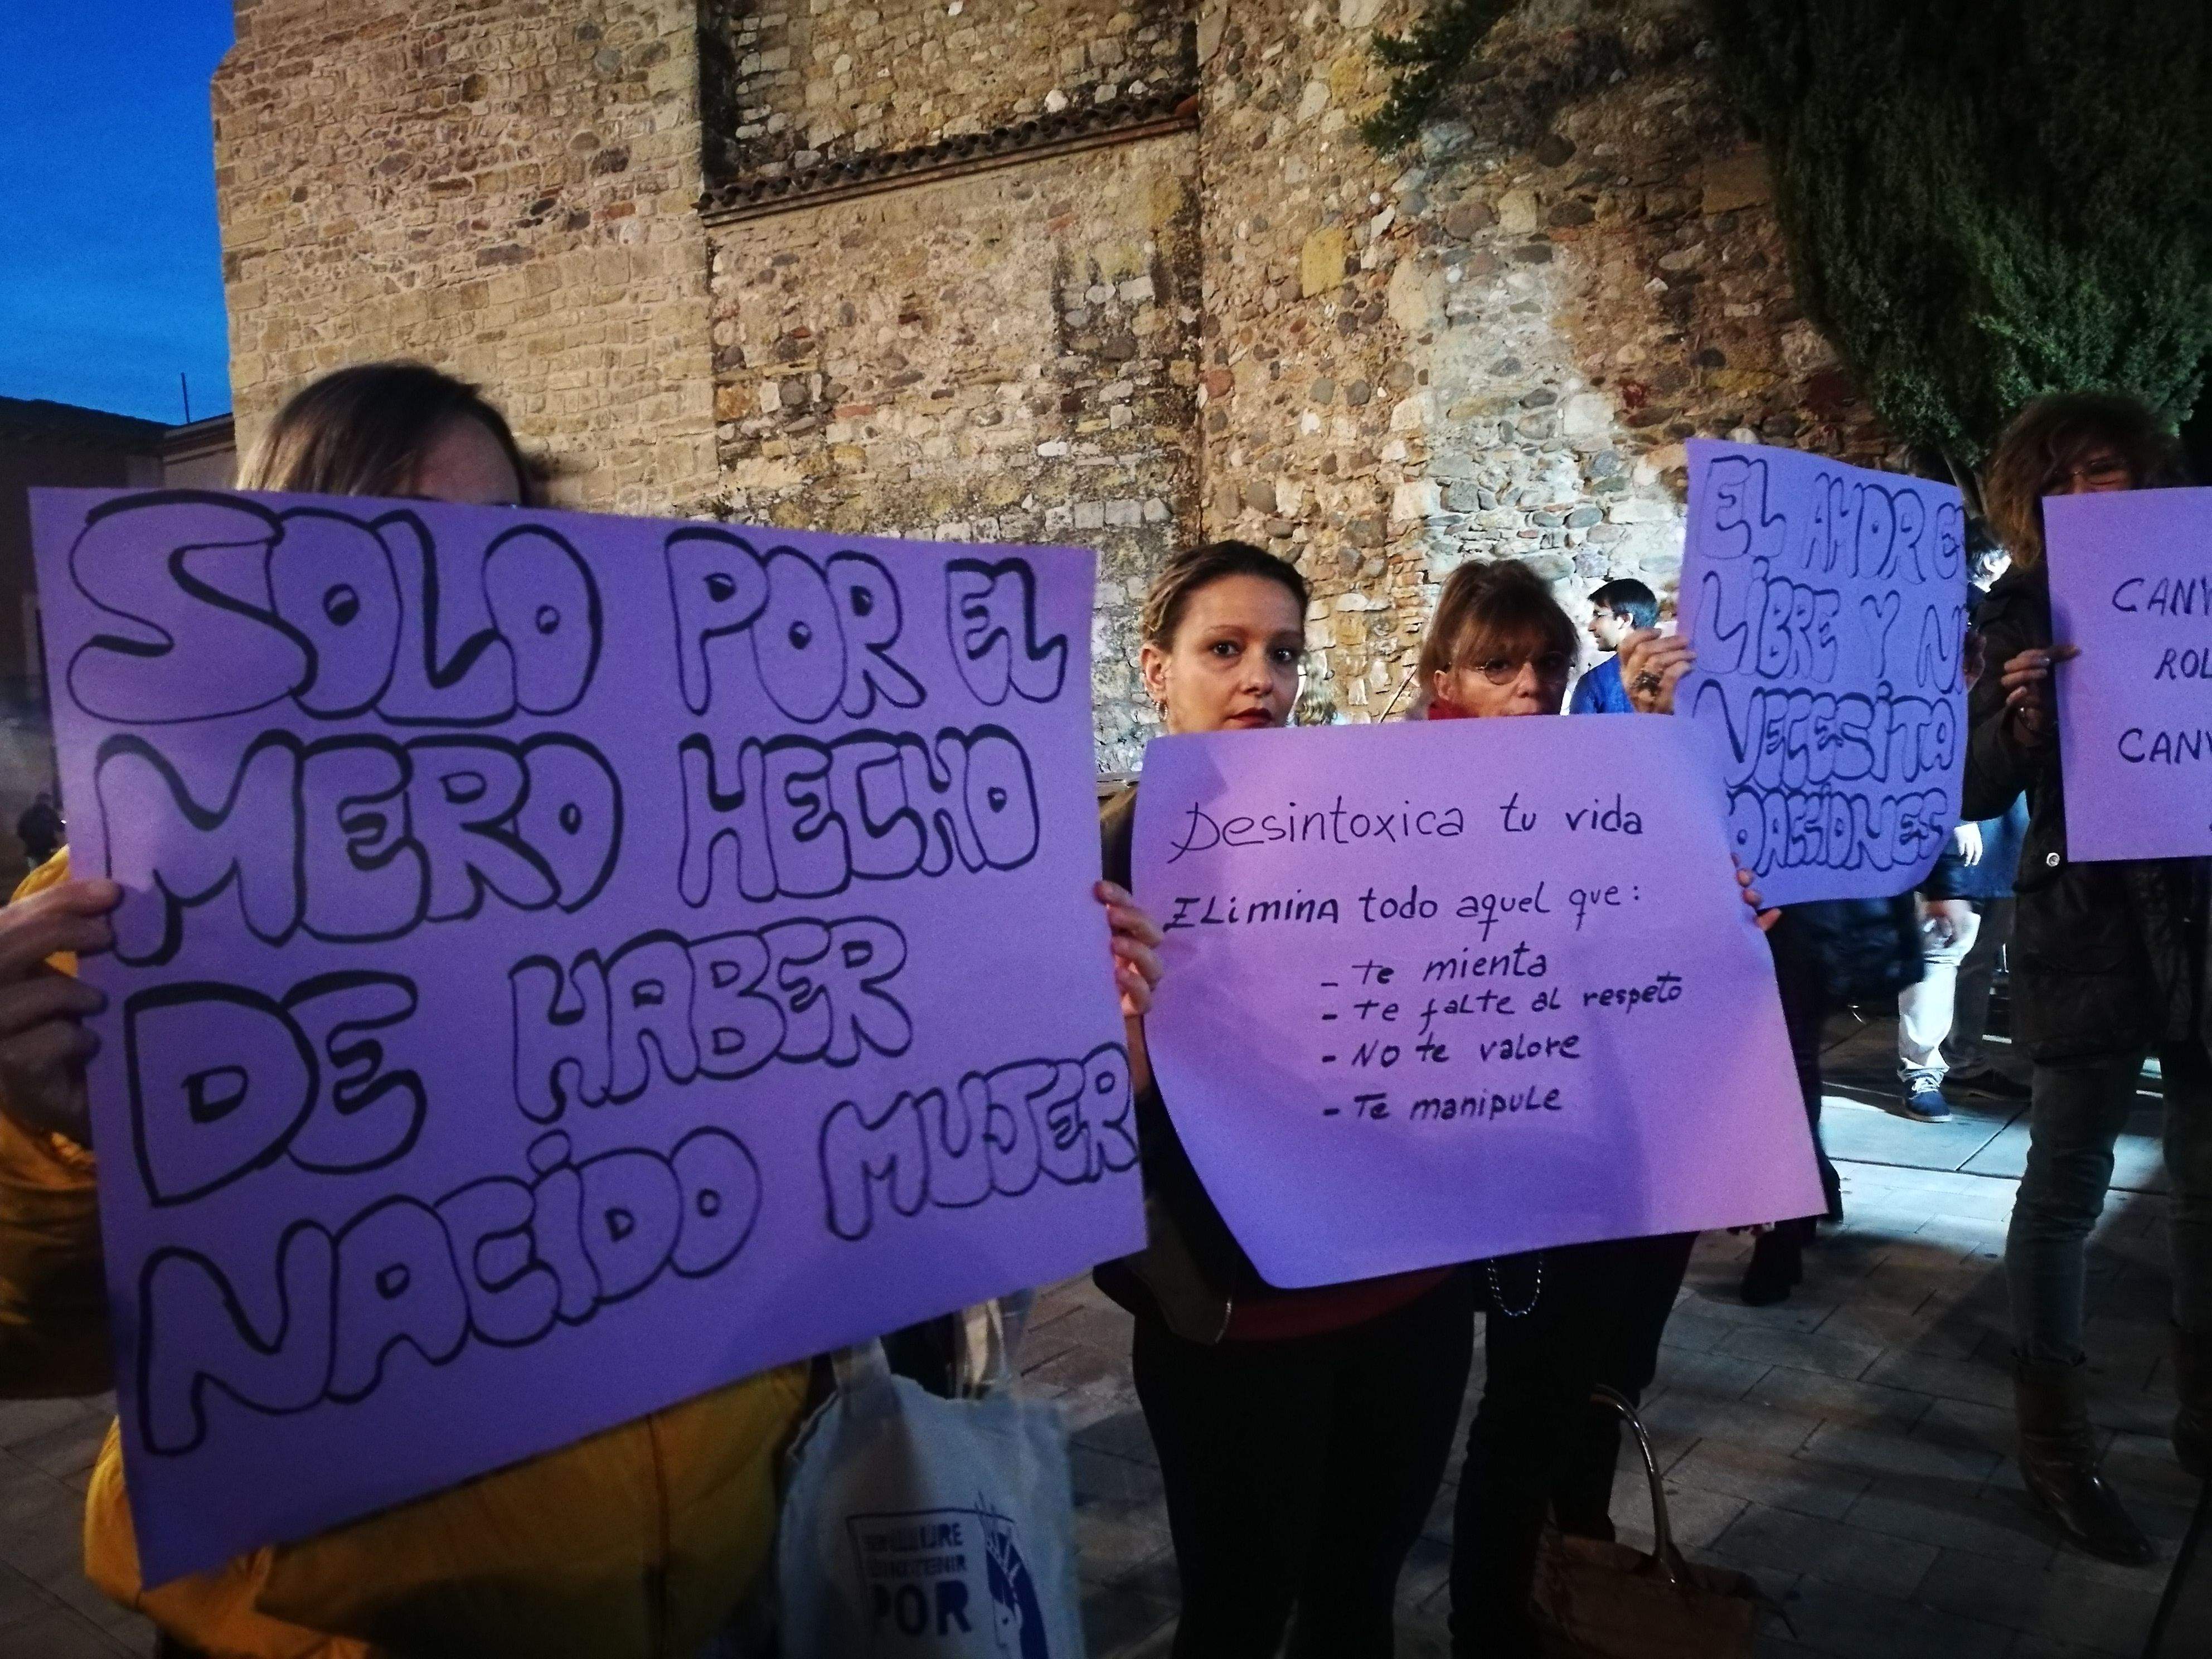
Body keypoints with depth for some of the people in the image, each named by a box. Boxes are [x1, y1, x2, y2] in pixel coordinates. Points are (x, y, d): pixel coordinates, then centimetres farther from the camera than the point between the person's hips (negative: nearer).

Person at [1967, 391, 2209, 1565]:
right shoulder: (2027, 620, -2)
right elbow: (1973, 793, -4)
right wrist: (2015, 722, -22)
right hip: (2086, 929, -4)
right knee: (2068, 1186, 1)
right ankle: (2055, 1444, 14)